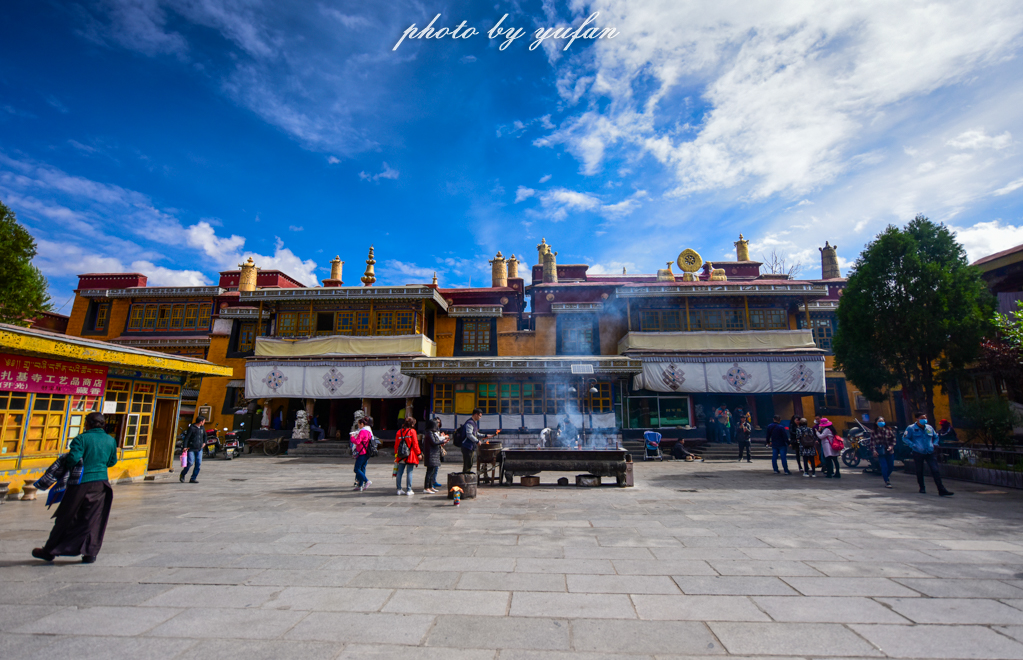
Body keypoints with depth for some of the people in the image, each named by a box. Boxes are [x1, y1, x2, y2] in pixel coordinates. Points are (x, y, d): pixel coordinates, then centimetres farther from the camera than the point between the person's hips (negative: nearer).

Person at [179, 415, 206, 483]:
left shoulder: (202, 428, 11)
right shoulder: (191, 428, -9)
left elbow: (205, 435, 29)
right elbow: (186, 437, -13)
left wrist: (204, 442, 18)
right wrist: (184, 447, -19)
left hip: (199, 449, 6)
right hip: (191, 448, -6)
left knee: (198, 463, 0)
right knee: (190, 463, -10)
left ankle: (193, 478, 9)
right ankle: (182, 476, 16)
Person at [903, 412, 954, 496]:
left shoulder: (929, 427, 10)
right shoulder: (911, 428, -4)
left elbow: (936, 437, 25)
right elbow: (905, 438, -4)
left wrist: (934, 444, 7)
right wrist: (913, 445, -15)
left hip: (929, 453, 3)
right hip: (918, 453, -3)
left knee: (936, 471, -6)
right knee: (919, 471, 9)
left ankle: (942, 490, -4)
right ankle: (922, 488, 25)